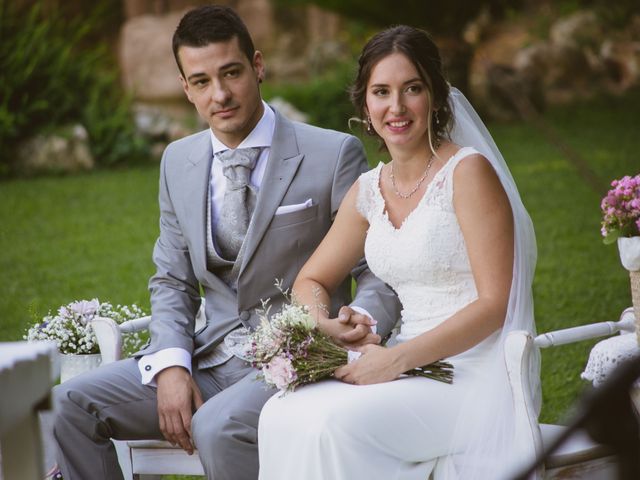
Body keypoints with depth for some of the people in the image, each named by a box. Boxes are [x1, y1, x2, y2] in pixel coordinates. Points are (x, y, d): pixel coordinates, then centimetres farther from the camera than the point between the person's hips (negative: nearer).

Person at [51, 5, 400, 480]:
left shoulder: (335, 154, -6)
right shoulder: (178, 162, 11)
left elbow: (380, 273, -4)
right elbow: (172, 281, 15)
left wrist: (360, 320, -27)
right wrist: (170, 365, -4)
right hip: (209, 361, 6)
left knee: (218, 425, -36)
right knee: (69, 404, -10)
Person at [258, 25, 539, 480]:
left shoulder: (468, 172, -10)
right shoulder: (370, 190, 11)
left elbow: (493, 304, -14)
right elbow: (311, 281, 21)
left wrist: (397, 359, -19)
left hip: (475, 378, -6)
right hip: (409, 369, 6)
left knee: (338, 422, -28)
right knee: (281, 416, -17)